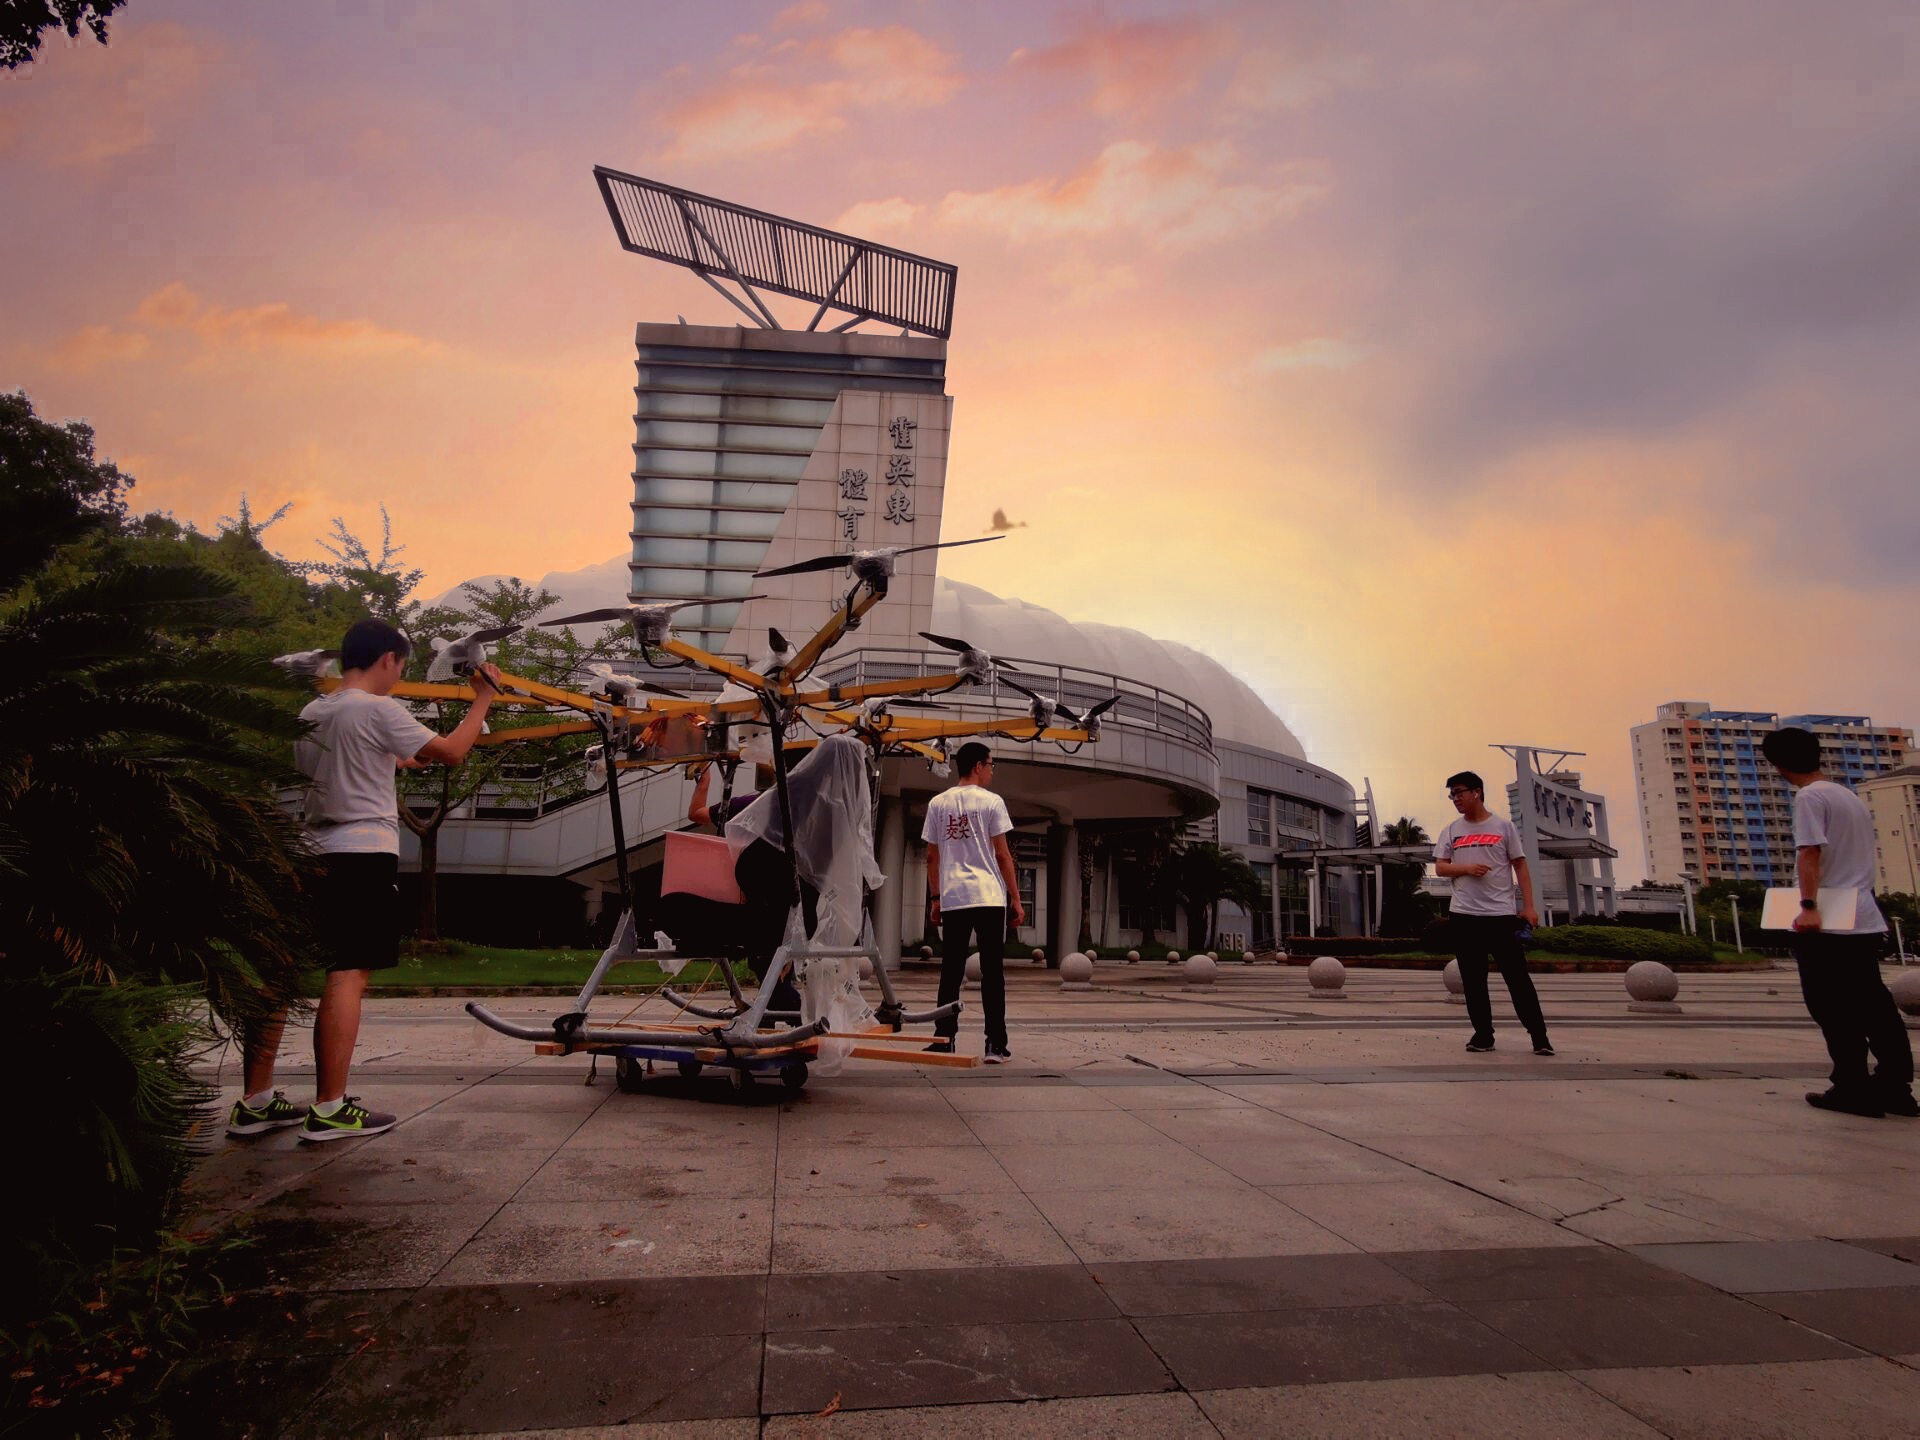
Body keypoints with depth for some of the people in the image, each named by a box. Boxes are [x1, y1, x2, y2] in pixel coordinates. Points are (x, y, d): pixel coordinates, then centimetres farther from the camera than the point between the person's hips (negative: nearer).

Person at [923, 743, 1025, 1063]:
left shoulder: (938, 803, 9)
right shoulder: (991, 801, -2)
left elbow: (931, 857, 10)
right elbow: (1002, 855, -3)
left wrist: (936, 898, 17)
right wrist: (1016, 899, 2)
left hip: (952, 898, 3)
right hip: (989, 897, -3)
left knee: (950, 971, 9)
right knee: (992, 972, 2)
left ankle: (943, 1038, 10)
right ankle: (996, 1045, 3)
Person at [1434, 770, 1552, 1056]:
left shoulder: (1503, 826, 3)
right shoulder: (1451, 831, 9)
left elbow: (1520, 867, 2)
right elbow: (1440, 868, 7)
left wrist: (1529, 906, -5)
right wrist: (1466, 868, -13)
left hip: (1502, 914, -3)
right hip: (1464, 915, 3)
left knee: (1517, 976, -1)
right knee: (1473, 979, 6)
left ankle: (1539, 1036, 7)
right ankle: (1483, 1034, 14)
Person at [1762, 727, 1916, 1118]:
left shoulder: (1809, 796, -9)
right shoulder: (1853, 798, 17)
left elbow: (1810, 853, -20)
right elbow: (1861, 858, 21)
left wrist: (1809, 905, -26)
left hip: (1825, 924, -8)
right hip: (1865, 921, 8)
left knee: (1833, 1009, -1)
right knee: (1873, 1005, 12)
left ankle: (1853, 1089, 2)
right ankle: (1894, 1087, 15)